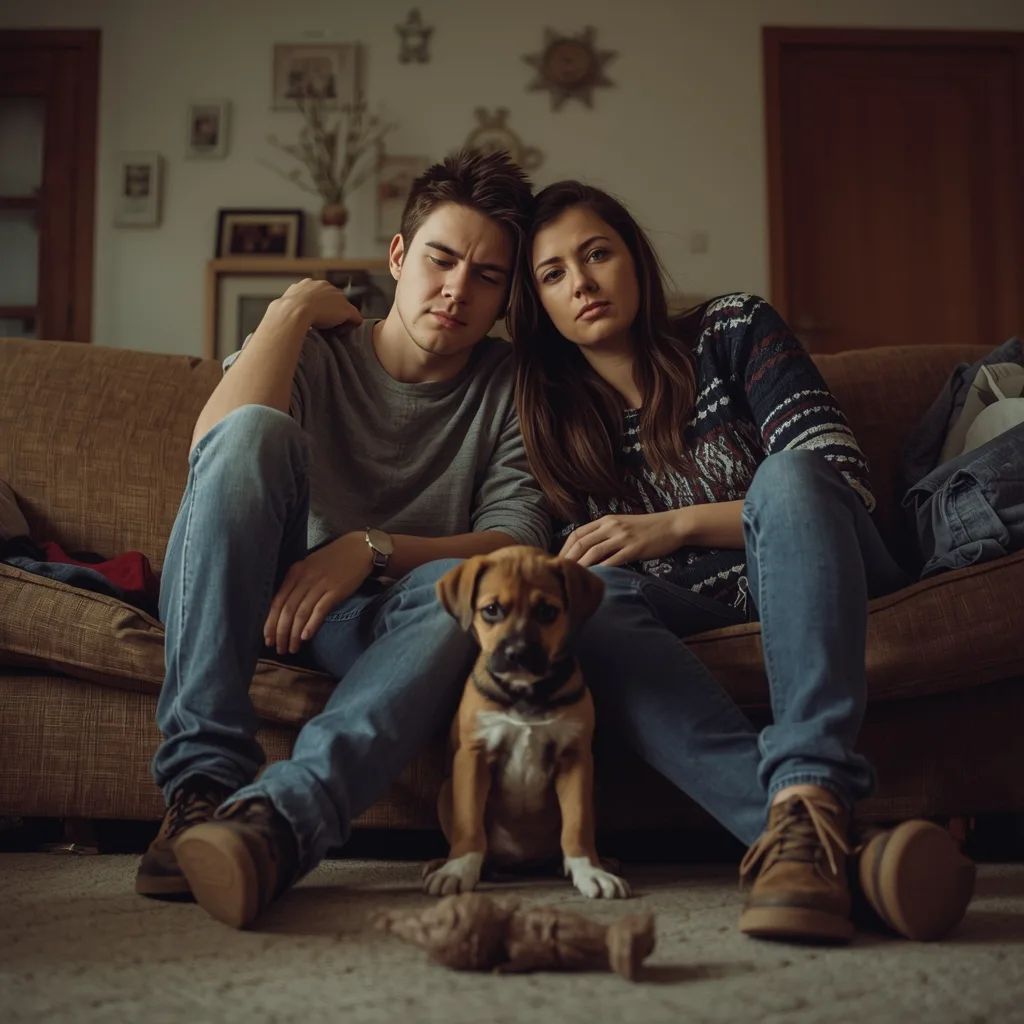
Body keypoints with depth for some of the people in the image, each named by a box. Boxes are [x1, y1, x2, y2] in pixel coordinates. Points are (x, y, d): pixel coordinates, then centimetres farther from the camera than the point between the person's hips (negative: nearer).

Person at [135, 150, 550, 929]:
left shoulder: (509, 388, 7)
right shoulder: (316, 353, 4)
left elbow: (521, 543, -9)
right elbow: (214, 453, -17)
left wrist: (373, 549, -22)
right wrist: (294, 309, -11)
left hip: (384, 629, 0)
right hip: (245, 611, 0)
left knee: (458, 586, -33)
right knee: (256, 431, -28)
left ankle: (280, 815, -50)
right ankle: (206, 783, -35)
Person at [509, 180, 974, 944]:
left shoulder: (733, 330, 2)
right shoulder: (555, 422, 11)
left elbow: (843, 481, -8)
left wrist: (676, 525, -17)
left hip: (817, 578, -2)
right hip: (699, 615, 2)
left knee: (787, 474, -33)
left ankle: (807, 798, -53)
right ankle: (817, 838, -50)